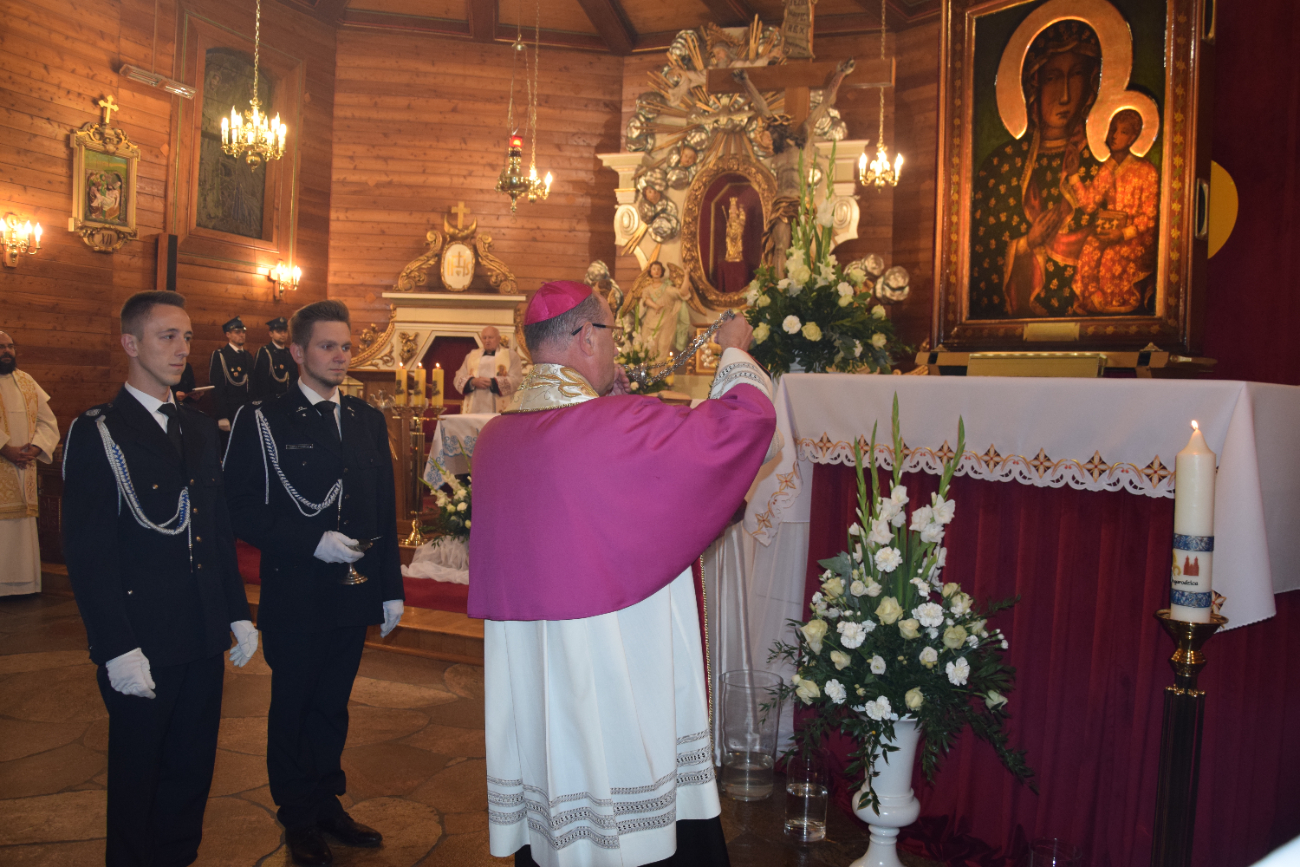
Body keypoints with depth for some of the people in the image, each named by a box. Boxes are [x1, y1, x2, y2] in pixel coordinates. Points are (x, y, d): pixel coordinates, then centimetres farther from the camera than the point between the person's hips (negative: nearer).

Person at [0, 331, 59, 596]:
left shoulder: (27, 382, 14)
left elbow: (48, 422, 10)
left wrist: (35, 448, -7)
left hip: (24, 469, 5)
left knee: (22, 526, 7)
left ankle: (23, 582, 13)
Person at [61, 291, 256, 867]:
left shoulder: (200, 430, 11)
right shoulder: (96, 432, -9)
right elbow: (86, 553, -13)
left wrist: (238, 613, 12)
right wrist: (117, 649, -16)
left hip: (203, 640, 6)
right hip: (142, 647, -5)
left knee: (192, 770, 16)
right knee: (138, 776, 11)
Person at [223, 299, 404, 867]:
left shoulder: (368, 421, 8)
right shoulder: (262, 421, -6)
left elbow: (386, 511, 10)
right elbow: (243, 511, -11)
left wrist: (392, 588, 7)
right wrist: (313, 541, -20)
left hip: (354, 592, 4)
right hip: (295, 596, -4)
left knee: (333, 704, 17)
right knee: (293, 707, 11)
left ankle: (327, 803, 35)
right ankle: (299, 819, 29)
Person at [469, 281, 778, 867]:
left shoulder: (494, 437, 2)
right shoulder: (623, 425, -18)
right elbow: (747, 415, -10)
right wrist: (736, 351, 8)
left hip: (523, 676, 7)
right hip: (621, 667, -7)